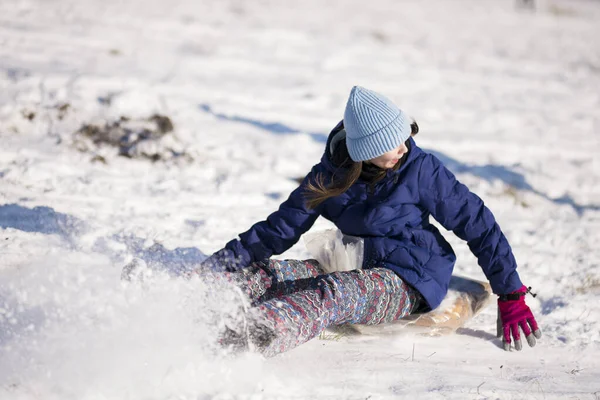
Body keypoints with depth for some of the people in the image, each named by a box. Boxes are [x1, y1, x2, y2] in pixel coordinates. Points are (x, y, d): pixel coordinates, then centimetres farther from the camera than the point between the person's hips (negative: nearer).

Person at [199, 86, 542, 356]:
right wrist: (219, 264, -8)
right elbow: (279, 229, 4)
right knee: (264, 273, -17)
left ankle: (254, 335, -62)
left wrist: (511, 294, -6)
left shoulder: (420, 169, -8)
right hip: (353, 270, 5)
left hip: (408, 283, -5)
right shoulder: (330, 176, 1)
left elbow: (477, 222, -4)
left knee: (332, 292, -36)